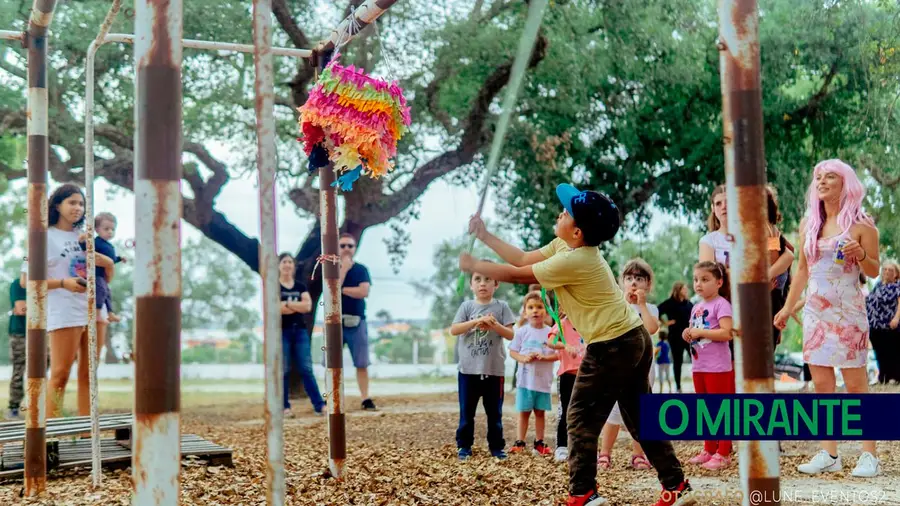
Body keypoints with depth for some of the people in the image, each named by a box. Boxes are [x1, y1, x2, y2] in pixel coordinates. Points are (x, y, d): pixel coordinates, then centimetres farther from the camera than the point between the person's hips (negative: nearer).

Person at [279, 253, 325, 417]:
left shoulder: (300, 286, 13)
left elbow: (308, 306, -3)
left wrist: (287, 304, -7)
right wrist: (298, 306, -6)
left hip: (300, 331, 3)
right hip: (281, 332, -3)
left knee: (306, 369, -1)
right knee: (283, 370, -1)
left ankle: (319, 405, -5)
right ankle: (285, 407, 5)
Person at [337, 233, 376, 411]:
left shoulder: (361, 269, 5)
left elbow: (364, 291, -12)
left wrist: (340, 289, -8)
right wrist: (344, 268, -12)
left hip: (356, 322, 0)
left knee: (362, 363, 1)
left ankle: (366, 399, 4)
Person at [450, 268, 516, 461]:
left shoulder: (501, 307, 1)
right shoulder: (467, 306, 2)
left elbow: (510, 335, -2)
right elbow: (453, 330, -9)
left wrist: (495, 325, -20)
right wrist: (476, 321, -21)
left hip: (494, 369, 0)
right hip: (468, 369, 0)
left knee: (494, 412, 8)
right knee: (466, 411, 6)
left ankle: (496, 447, 17)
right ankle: (464, 446, 15)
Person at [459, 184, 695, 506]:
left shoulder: (572, 261, -21)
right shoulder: (564, 247, 7)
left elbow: (516, 275, -14)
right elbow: (523, 260, 14)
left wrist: (474, 265, 0)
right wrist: (484, 236, 13)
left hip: (612, 348, -10)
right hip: (635, 339, 10)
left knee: (581, 419, 0)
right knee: (640, 418, 15)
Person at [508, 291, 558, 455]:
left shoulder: (550, 332, -3)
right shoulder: (522, 331, -2)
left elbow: (557, 354, -2)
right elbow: (512, 351, 1)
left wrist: (544, 357, -19)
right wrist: (523, 358, -17)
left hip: (543, 380, 0)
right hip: (525, 379, 0)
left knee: (540, 412, 10)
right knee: (524, 412, 6)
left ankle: (539, 442, 19)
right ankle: (520, 442, 12)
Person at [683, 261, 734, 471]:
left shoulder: (721, 304, -10)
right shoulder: (696, 307, 15)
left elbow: (727, 333, -22)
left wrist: (700, 332, -20)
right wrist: (688, 334, 2)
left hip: (718, 367, -9)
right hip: (699, 367, 9)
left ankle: (723, 453, 1)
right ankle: (709, 450, 23)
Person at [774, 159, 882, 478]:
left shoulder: (861, 224, -2)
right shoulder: (808, 224, 11)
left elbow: (874, 271, 0)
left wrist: (861, 255, -20)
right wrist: (787, 307, 16)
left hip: (847, 311, -5)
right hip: (815, 311, 5)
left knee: (856, 383, -5)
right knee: (821, 384, 4)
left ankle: (869, 456, 0)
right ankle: (829, 455, 10)